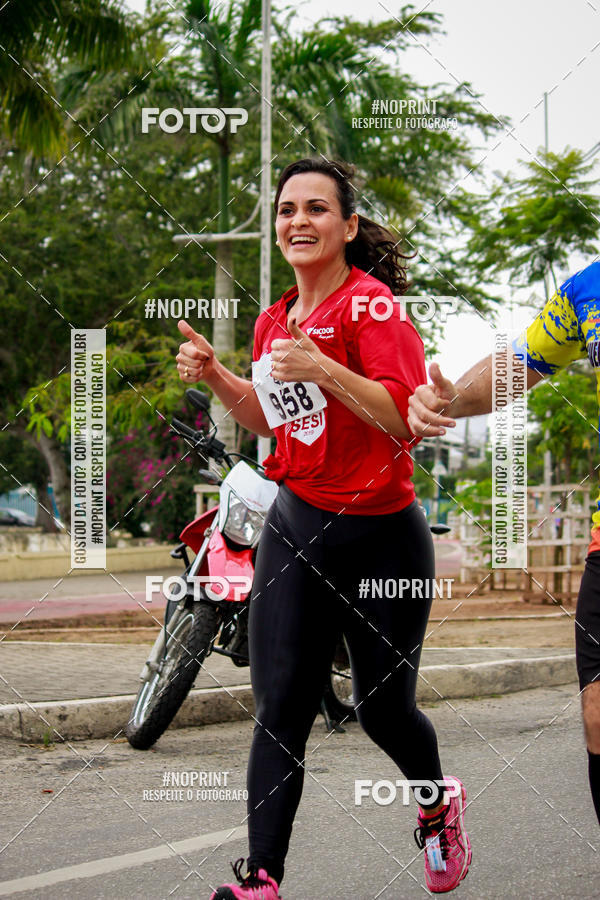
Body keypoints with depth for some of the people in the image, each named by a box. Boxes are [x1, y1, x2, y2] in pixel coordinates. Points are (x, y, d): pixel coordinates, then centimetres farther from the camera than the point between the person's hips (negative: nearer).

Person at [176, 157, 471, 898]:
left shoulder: (371, 304, -13)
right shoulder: (274, 321, 10)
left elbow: (409, 419, -23)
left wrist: (325, 368, -33)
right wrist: (214, 377, 9)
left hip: (381, 537, -5)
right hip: (294, 529, 5)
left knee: (382, 708, 9)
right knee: (278, 710, -5)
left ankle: (438, 802, 41)